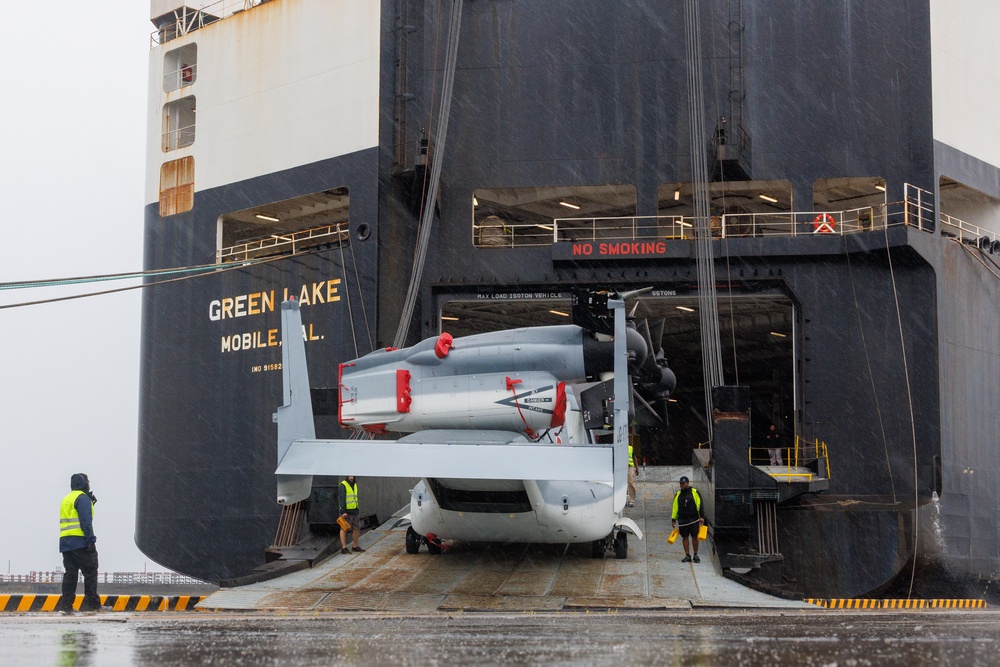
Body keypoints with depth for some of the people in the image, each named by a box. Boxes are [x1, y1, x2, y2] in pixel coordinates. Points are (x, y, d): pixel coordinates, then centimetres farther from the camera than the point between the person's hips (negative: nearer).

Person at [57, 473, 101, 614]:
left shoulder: (67, 499, 23)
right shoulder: (82, 498, -6)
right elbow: (86, 521, -14)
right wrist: (91, 539, -17)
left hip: (65, 542, 8)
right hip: (80, 541, -8)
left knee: (70, 573, 8)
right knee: (90, 572, -4)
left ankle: (65, 604, 4)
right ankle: (92, 603, -8)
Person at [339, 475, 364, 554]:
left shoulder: (354, 485, 13)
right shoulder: (343, 485, -11)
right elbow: (342, 499, -17)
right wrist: (343, 512, -24)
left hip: (355, 511, 8)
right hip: (346, 511, -7)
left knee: (357, 528, 9)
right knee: (344, 529, -3)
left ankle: (354, 546, 20)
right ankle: (343, 548, -3)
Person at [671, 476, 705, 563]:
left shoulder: (694, 492, 2)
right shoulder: (678, 494, 13)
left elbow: (700, 505, -2)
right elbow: (675, 507, 14)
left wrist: (701, 516, -9)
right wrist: (673, 519, 10)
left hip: (693, 520, -3)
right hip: (682, 520, 4)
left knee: (694, 537, -2)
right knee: (685, 537, 3)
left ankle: (696, 555, 8)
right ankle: (687, 556, 8)